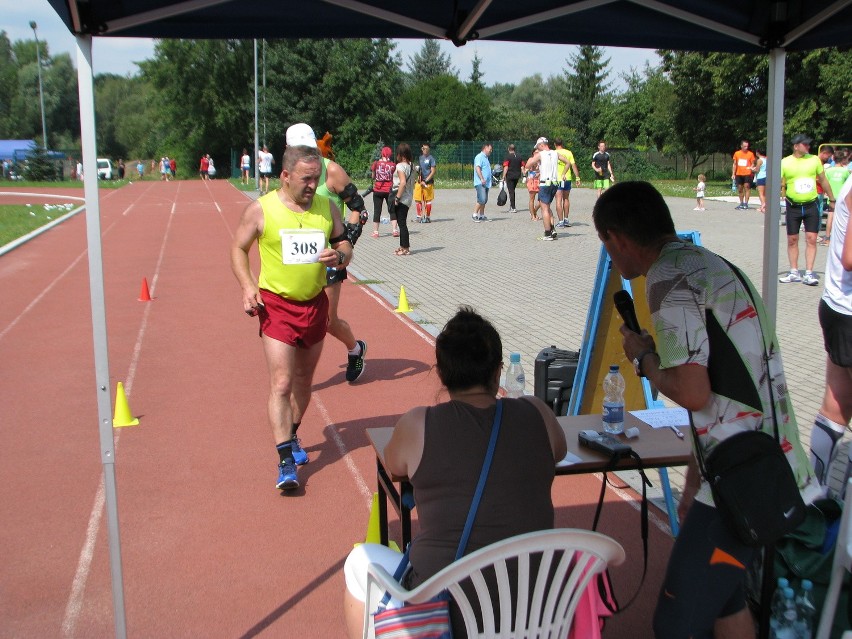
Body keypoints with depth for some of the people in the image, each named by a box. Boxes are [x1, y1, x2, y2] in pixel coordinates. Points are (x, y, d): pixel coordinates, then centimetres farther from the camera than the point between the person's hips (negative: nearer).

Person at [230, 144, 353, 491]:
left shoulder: (327, 208, 1)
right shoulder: (261, 210, -8)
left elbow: (345, 245, 10)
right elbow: (238, 248, 2)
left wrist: (338, 256, -14)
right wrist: (248, 287, -12)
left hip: (315, 304, 4)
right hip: (277, 306, -4)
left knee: (304, 378, 17)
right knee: (281, 383, -10)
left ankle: (291, 436, 39)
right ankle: (286, 460, -7)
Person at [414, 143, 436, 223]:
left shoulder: (431, 158, -5)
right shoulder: (420, 158, 14)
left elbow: (433, 172, -9)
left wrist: (425, 181, -15)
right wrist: (418, 178, 8)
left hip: (428, 182, -6)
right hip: (419, 182, 6)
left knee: (428, 200, 1)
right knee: (418, 200, 6)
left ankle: (428, 217, 8)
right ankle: (419, 216, 16)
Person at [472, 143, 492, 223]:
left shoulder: (485, 158, 22)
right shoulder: (479, 157, -9)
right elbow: (477, 168, -19)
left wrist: (489, 180, 23)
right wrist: (482, 179, -26)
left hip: (486, 183, 10)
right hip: (480, 183, -10)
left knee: (484, 201, 9)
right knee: (481, 200, -15)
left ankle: (482, 216, 13)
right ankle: (475, 215, -9)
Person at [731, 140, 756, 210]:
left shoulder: (750, 154, 0)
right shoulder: (737, 153, 7)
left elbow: (753, 164, 4)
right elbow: (734, 164, 12)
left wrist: (751, 167, -19)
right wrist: (733, 174, 7)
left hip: (747, 174, -3)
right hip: (739, 174, 3)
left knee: (747, 187, -11)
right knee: (740, 189, 9)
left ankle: (746, 203, -10)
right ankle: (741, 203, 19)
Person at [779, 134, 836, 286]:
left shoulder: (814, 159, 3)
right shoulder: (785, 163, -4)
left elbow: (823, 181, 12)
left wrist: (832, 199, 16)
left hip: (811, 206, 1)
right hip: (793, 207, -1)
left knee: (811, 239, -4)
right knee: (792, 240, 5)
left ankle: (809, 274, 0)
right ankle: (794, 273, 16)